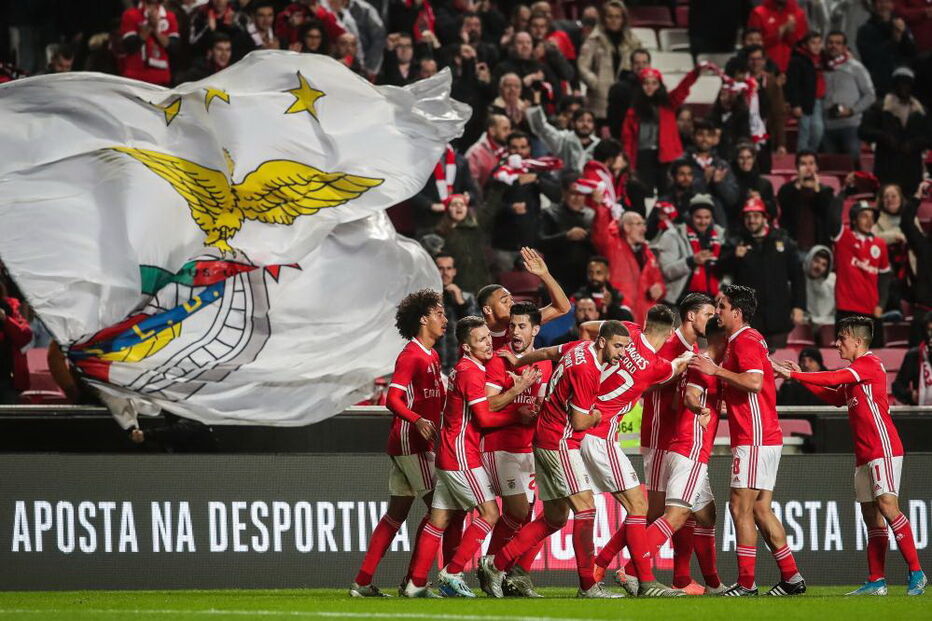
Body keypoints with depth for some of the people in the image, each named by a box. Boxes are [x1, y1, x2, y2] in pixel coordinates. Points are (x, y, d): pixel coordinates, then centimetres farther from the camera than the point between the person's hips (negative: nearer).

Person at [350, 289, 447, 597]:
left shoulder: (432, 356, 18)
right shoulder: (411, 355, -11)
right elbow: (393, 399, -21)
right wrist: (417, 420, -36)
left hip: (421, 442, 10)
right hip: (410, 441, -10)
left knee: (397, 512, 9)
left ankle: (363, 582, 9)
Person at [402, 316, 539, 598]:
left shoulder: (464, 369, 17)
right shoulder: (470, 371, -14)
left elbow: (489, 403, 13)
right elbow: (484, 417, -16)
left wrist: (516, 389, 2)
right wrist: (519, 415, -10)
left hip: (449, 456, 10)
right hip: (462, 457, -10)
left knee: (439, 520, 10)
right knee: (489, 513, -7)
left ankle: (415, 583, 10)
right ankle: (452, 573, -9)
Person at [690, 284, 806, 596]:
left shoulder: (745, 340, -12)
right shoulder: (741, 340, 20)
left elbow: (754, 381, -27)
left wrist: (716, 370, -21)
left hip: (754, 439, -10)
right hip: (765, 438, 10)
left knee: (740, 507, -8)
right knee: (760, 509, 11)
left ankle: (746, 582, -9)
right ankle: (791, 577, 11)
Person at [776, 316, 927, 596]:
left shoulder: (869, 363, -9)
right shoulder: (855, 370, 21)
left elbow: (835, 379, -19)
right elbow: (836, 397, 28)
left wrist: (794, 375, -16)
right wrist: (804, 380, 18)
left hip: (883, 448, -10)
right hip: (864, 454, 10)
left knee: (887, 505, -18)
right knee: (872, 517, 7)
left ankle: (916, 572, -17)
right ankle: (876, 581, 7)